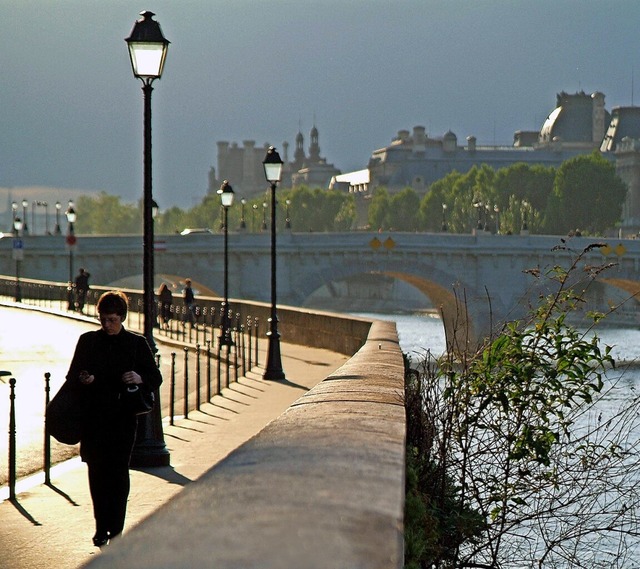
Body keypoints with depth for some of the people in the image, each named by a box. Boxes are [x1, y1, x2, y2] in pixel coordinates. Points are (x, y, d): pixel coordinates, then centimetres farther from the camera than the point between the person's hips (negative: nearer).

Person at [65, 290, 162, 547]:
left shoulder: (137, 343, 4)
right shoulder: (87, 341, 8)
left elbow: (156, 378, 7)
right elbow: (72, 376, 12)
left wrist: (140, 379, -15)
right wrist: (82, 379, -11)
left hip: (123, 418, -2)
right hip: (93, 418, 2)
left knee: (118, 473, -5)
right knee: (96, 473, 2)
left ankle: (116, 528, 0)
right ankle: (101, 528, 11)